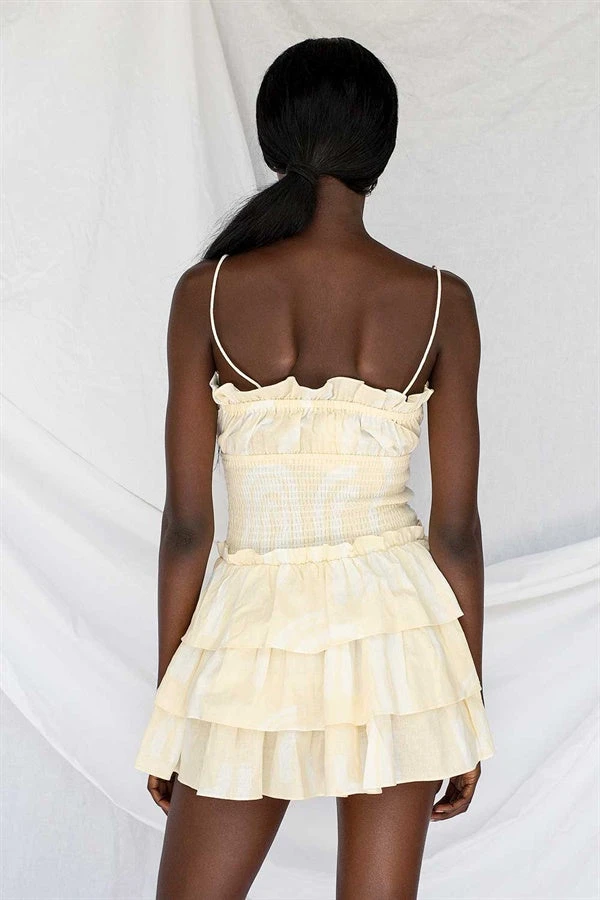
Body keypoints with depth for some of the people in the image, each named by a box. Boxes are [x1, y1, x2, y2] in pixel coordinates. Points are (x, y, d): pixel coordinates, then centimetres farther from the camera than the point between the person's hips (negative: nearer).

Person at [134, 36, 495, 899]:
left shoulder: (209, 292, -6)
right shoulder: (440, 302, -4)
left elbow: (186, 521, -4)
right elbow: (456, 528, -2)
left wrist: (169, 701, 6)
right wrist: (470, 702, 9)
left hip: (254, 638, -1)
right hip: (397, 636, 1)